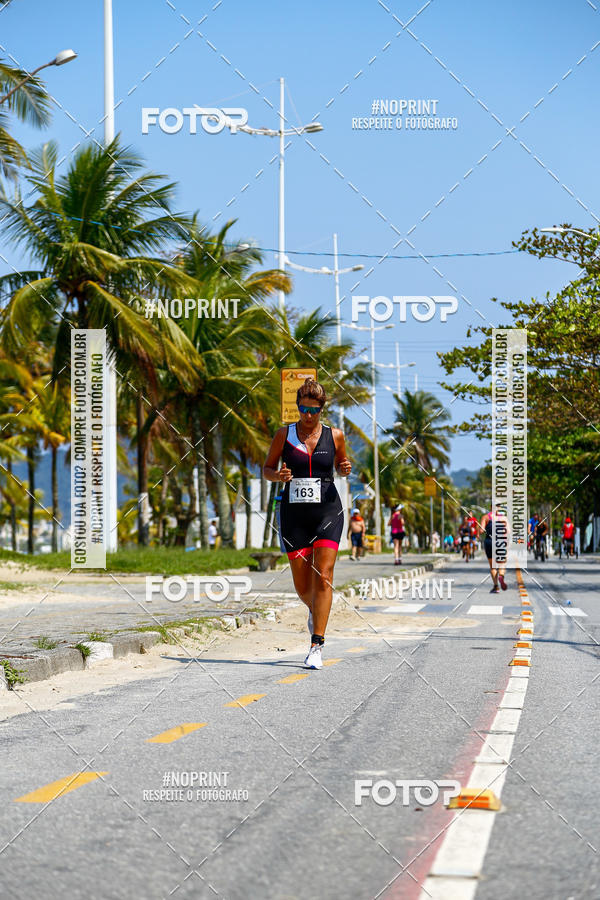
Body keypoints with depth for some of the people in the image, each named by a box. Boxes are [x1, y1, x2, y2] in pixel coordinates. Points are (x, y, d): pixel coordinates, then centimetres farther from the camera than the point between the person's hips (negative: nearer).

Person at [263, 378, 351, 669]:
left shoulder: (334, 435, 4)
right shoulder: (284, 434, 2)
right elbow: (267, 468, 10)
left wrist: (344, 469, -5)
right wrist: (277, 475, -12)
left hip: (327, 512, -1)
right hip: (294, 514, 1)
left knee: (323, 578, -13)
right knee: (302, 586, 5)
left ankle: (316, 646, -13)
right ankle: (314, 611, 42)